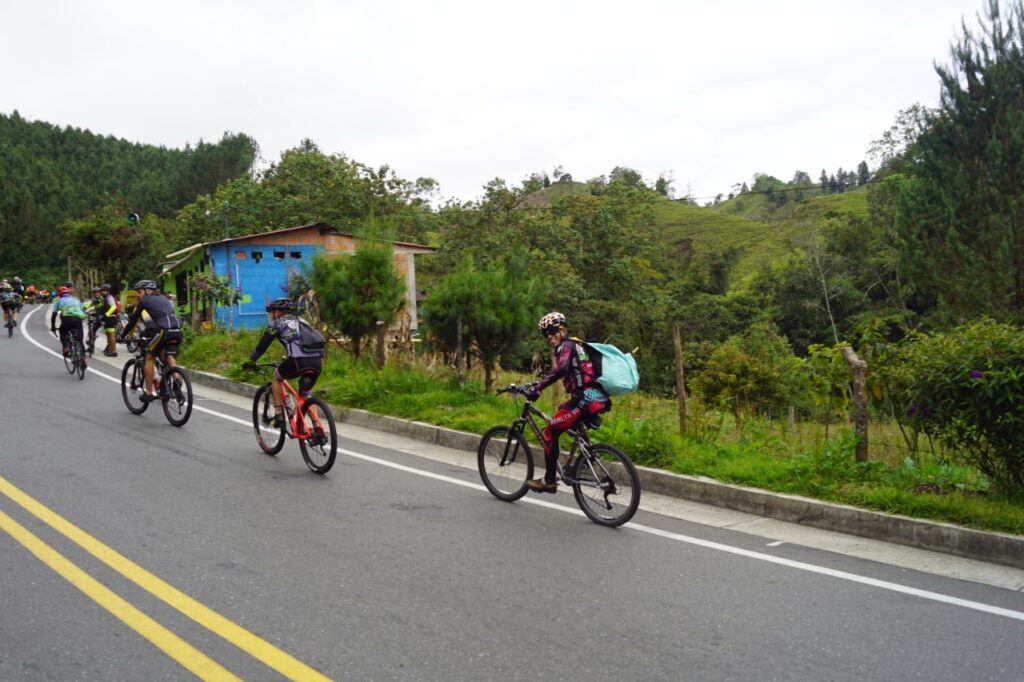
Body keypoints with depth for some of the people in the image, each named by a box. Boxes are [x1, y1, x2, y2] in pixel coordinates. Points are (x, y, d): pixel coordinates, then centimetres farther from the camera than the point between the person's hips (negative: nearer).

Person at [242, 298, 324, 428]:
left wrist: (250, 361, 33)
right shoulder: (302, 321, 31)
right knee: (306, 395, 23)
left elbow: (262, 345, 18)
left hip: (298, 360, -5)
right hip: (317, 360, 5)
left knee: (276, 377, 25)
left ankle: (278, 415, 18)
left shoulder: (276, 323, 15)